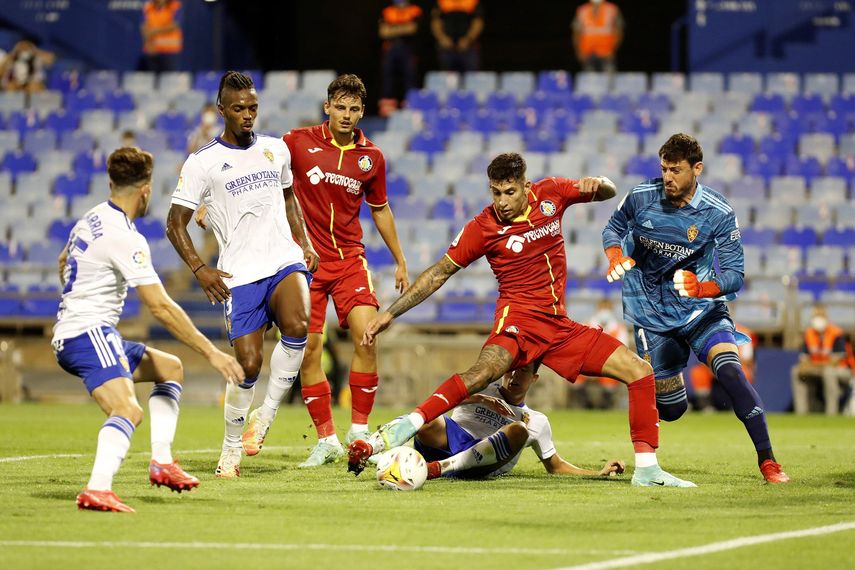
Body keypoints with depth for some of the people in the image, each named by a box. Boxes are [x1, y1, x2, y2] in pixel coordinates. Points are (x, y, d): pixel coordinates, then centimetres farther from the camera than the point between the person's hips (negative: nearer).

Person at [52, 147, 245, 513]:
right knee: (129, 410, -30)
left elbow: (63, 263, 33)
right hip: (88, 334, -10)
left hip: (69, 334, 10)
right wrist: (211, 353, -19)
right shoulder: (125, 238, -17)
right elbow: (161, 307, -22)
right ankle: (97, 490, -48)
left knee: (170, 369, 22)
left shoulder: (91, 219, 12)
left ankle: (162, 461, 12)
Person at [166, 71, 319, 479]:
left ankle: (267, 413, -9)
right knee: (248, 363, -7)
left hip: (285, 260, 3)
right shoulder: (202, 162, -1)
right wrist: (199, 269, -10)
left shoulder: (276, 149, 12)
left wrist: (305, 244, 14)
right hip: (239, 274, -3)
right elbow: (175, 224, 2)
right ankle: (231, 449, 15)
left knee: (297, 326, -28)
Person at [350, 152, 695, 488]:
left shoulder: (550, 194, 4)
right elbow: (439, 273, 1)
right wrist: (390, 313, -3)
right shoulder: (483, 228, -6)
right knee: (485, 370, -37)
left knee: (639, 371, -1)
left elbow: (608, 192, 17)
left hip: (559, 325, 6)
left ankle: (647, 469, 3)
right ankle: (397, 432, -47)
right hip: (520, 318, -5)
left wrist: (596, 184, -9)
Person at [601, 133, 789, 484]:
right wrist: (615, 256, -13)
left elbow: (734, 275, -16)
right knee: (671, 409, 3)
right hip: (651, 314, 1)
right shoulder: (641, 197, -11)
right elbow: (613, 228, 9)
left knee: (729, 370, -27)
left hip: (701, 309, -1)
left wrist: (701, 288, -36)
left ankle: (767, 461, -20)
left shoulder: (719, 214, -16)